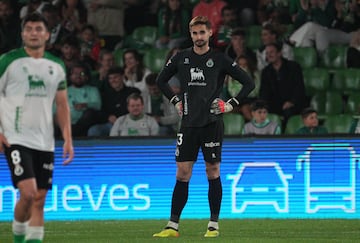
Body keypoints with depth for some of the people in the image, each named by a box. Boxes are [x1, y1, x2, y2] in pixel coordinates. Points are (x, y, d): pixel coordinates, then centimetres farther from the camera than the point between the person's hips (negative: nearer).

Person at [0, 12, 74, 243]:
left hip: (45, 142, 5)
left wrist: (68, 140, 7)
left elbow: (62, 105, 16)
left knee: (40, 199, 1)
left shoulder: (56, 66, 11)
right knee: (28, 193, -16)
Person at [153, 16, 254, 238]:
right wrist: (176, 101, 11)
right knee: (182, 174, 0)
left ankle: (214, 225, 9)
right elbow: (161, 80, 22)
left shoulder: (219, 59, -2)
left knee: (213, 173, 1)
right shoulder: (181, 58, 6)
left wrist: (232, 105, -3)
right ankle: (173, 226, 0)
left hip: (212, 123, -2)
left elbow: (249, 83, 3)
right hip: (188, 123, 2)